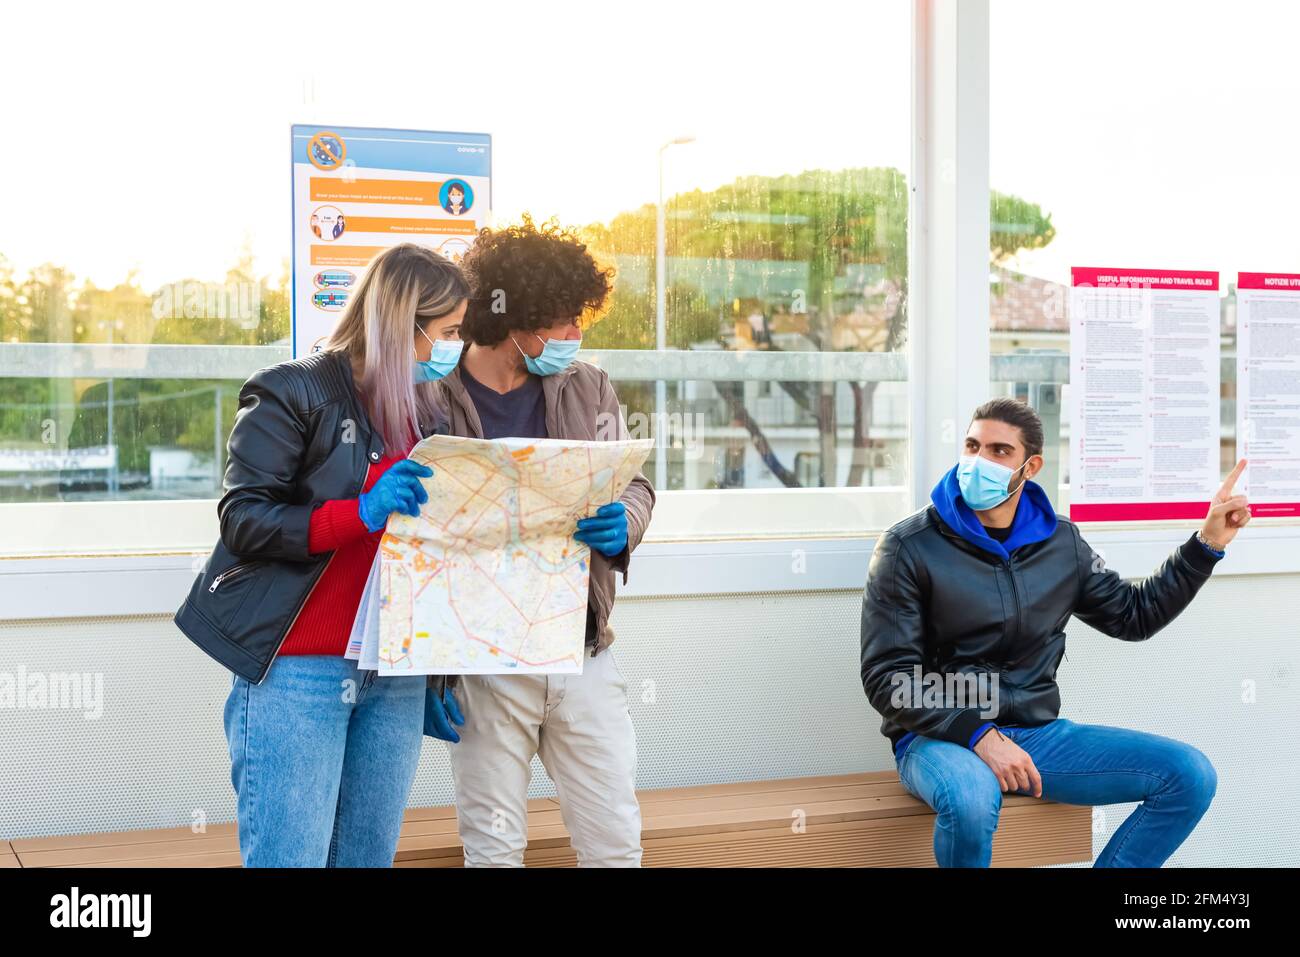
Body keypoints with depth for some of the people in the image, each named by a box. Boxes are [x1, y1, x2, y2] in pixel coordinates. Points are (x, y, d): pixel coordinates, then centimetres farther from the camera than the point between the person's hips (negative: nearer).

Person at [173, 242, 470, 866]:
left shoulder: (425, 416, 16)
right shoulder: (294, 394, -4)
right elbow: (243, 522, -11)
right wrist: (363, 513, -22)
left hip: (395, 678, 6)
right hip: (297, 673, -6)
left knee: (369, 856, 7)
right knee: (290, 858, -6)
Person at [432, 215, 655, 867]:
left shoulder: (588, 388, 4)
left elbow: (634, 484, 14)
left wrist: (622, 525, -11)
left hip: (584, 654, 4)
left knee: (616, 843, 8)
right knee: (494, 851, 7)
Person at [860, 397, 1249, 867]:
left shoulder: (1061, 542, 8)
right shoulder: (909, 547, -7)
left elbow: (1134, 615, 20)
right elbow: (886, 676, -11)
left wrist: (1208, 543, 11)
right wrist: (978, 736, -22)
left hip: (1037, 734, 6)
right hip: (941, 738, -5)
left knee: (1190, 775, -8)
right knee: (971, 797, -41)